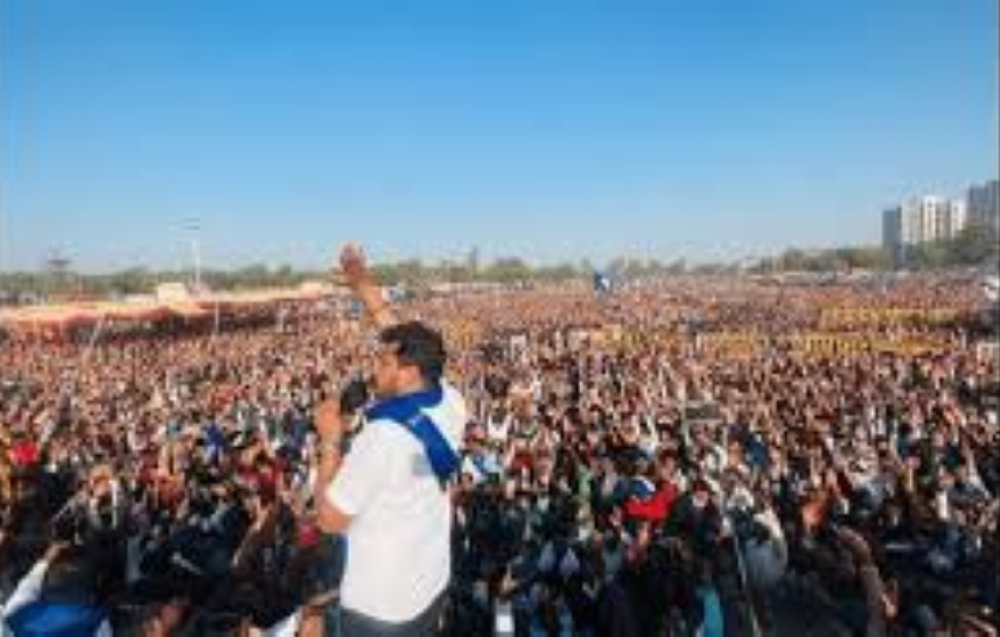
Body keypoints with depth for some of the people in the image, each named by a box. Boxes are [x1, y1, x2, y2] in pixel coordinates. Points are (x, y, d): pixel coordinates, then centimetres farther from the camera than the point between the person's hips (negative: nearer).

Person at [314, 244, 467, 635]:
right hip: (433, 586, 6)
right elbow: (412, 348, 5)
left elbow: (330, 519, -19)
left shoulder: (381, 437, -29)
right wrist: (367, 292, 7)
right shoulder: (450, 403, -11)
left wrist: (330, 440, -12)